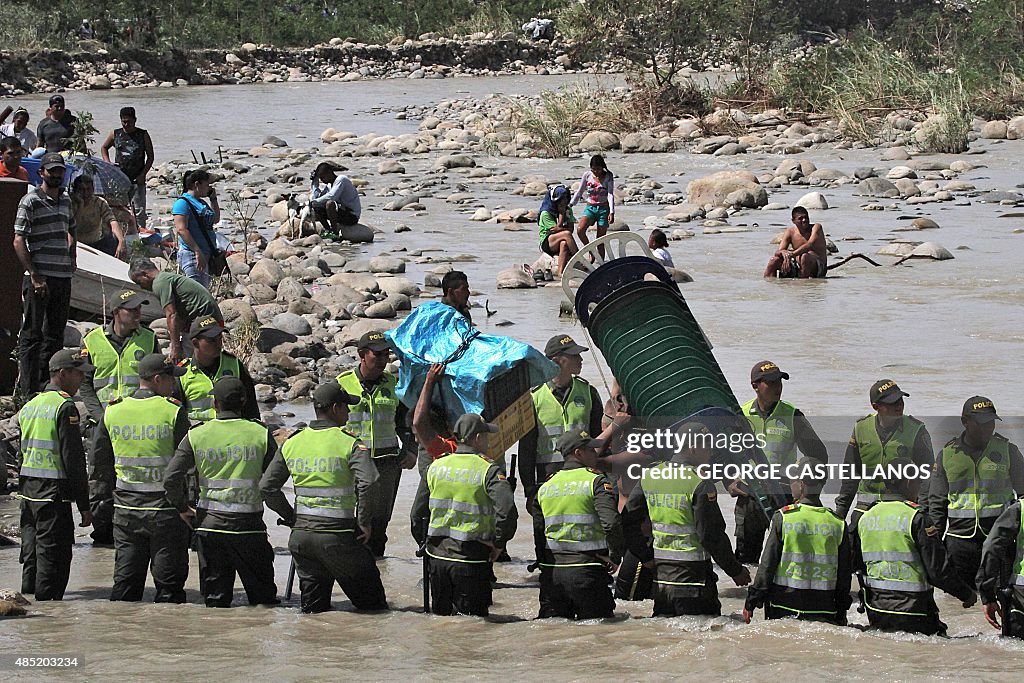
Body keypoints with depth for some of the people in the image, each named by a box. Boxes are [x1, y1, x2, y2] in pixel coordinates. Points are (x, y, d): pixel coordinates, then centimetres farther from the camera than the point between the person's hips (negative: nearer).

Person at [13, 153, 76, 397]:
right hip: (39, 277, -7)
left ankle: (49, 384, 19)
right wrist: (34, 276, -18)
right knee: (32, 335, -4)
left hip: (63, 277, 7)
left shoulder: (66, 200, 15)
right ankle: (29, 390, -5)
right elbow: (19, 241, -12)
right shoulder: (30, 201, -7)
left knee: (55, 334, 12)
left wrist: (72, 257, 17)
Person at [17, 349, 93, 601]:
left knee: (31, 556, 13)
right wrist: (84, 505, -12)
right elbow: (73, 458, -15)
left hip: (27, 490, 8)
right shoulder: (65, 406, -12)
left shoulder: (28, 407, 14)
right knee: (52, 561, -5)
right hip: (54, 493, -8)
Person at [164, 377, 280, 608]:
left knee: (215, 599, 9)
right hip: (248, 525, -2)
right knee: (264, 598, 7)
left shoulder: (196, 435, 0)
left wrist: (182, 508, 11)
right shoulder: (261, 434, -3)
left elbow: (170, 478, -4)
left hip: (209, 522, 2)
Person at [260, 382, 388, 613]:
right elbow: (368, 483, -22)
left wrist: (291, 517, 15)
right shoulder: (350, 442, -8)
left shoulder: (292, 443, 8)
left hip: (300, 535, 5)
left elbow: (267, 486, 8)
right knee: (372, 604, 7)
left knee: (313, 608, 13)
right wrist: (364, 523, -9)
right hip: (338, 537, -5)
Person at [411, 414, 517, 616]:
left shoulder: (436, 467, 6)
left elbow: (418, 512, 10)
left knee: (440, 613, 17)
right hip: (471, 560, -4)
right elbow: (507, 510, -22)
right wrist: (499, 543, -8)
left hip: (437, 555, 4)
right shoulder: (488, 470, -10)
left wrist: (424, 544, 20)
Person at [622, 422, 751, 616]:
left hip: (660, 574, 6)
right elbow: (712, 535, -14)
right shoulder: (700, 484, -15)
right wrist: (736, 571, -3)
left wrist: (646, 556, 19)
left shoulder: (649, 476, 5)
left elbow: (628, 522, 11)